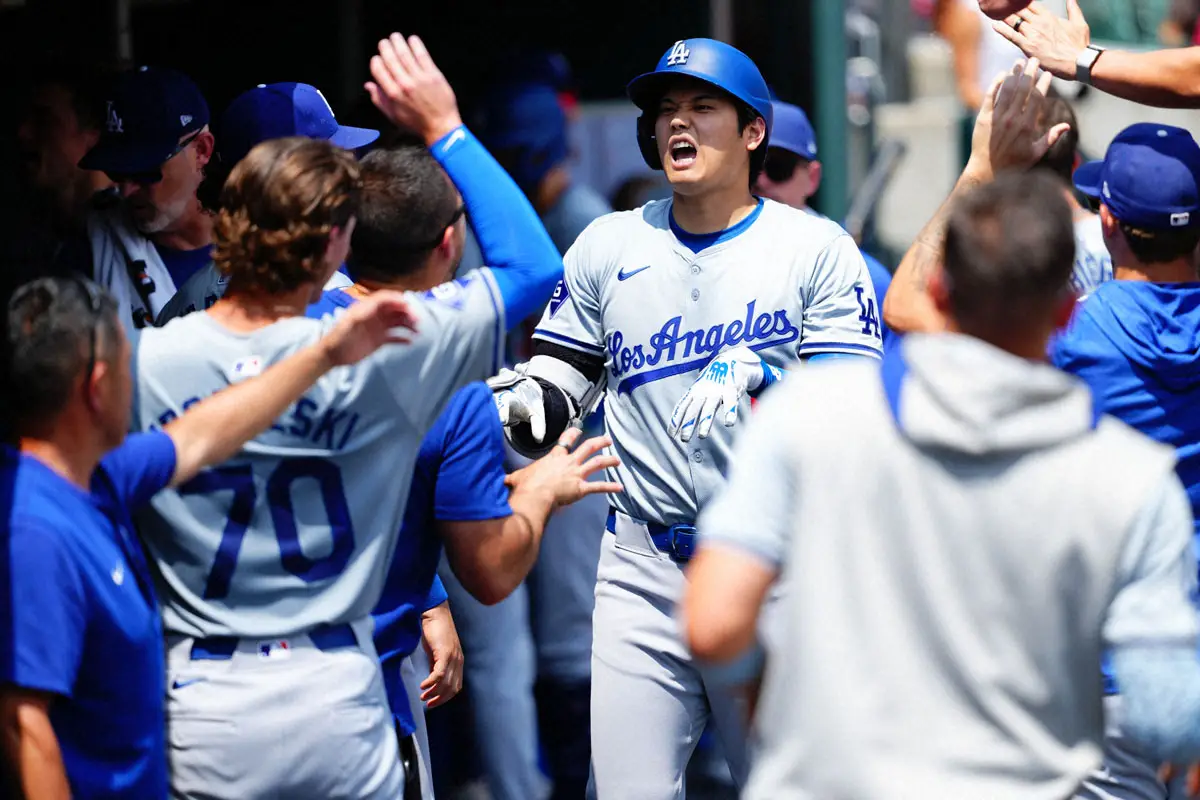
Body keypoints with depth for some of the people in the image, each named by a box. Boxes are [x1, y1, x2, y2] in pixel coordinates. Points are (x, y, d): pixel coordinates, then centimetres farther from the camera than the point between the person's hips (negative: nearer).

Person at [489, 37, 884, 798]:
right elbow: (555, 392, 11)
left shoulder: (818, 249, 0)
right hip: (642, 572, 2)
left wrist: (764, 384, -26)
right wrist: (511, 407, -12)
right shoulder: (608, 246, 10)